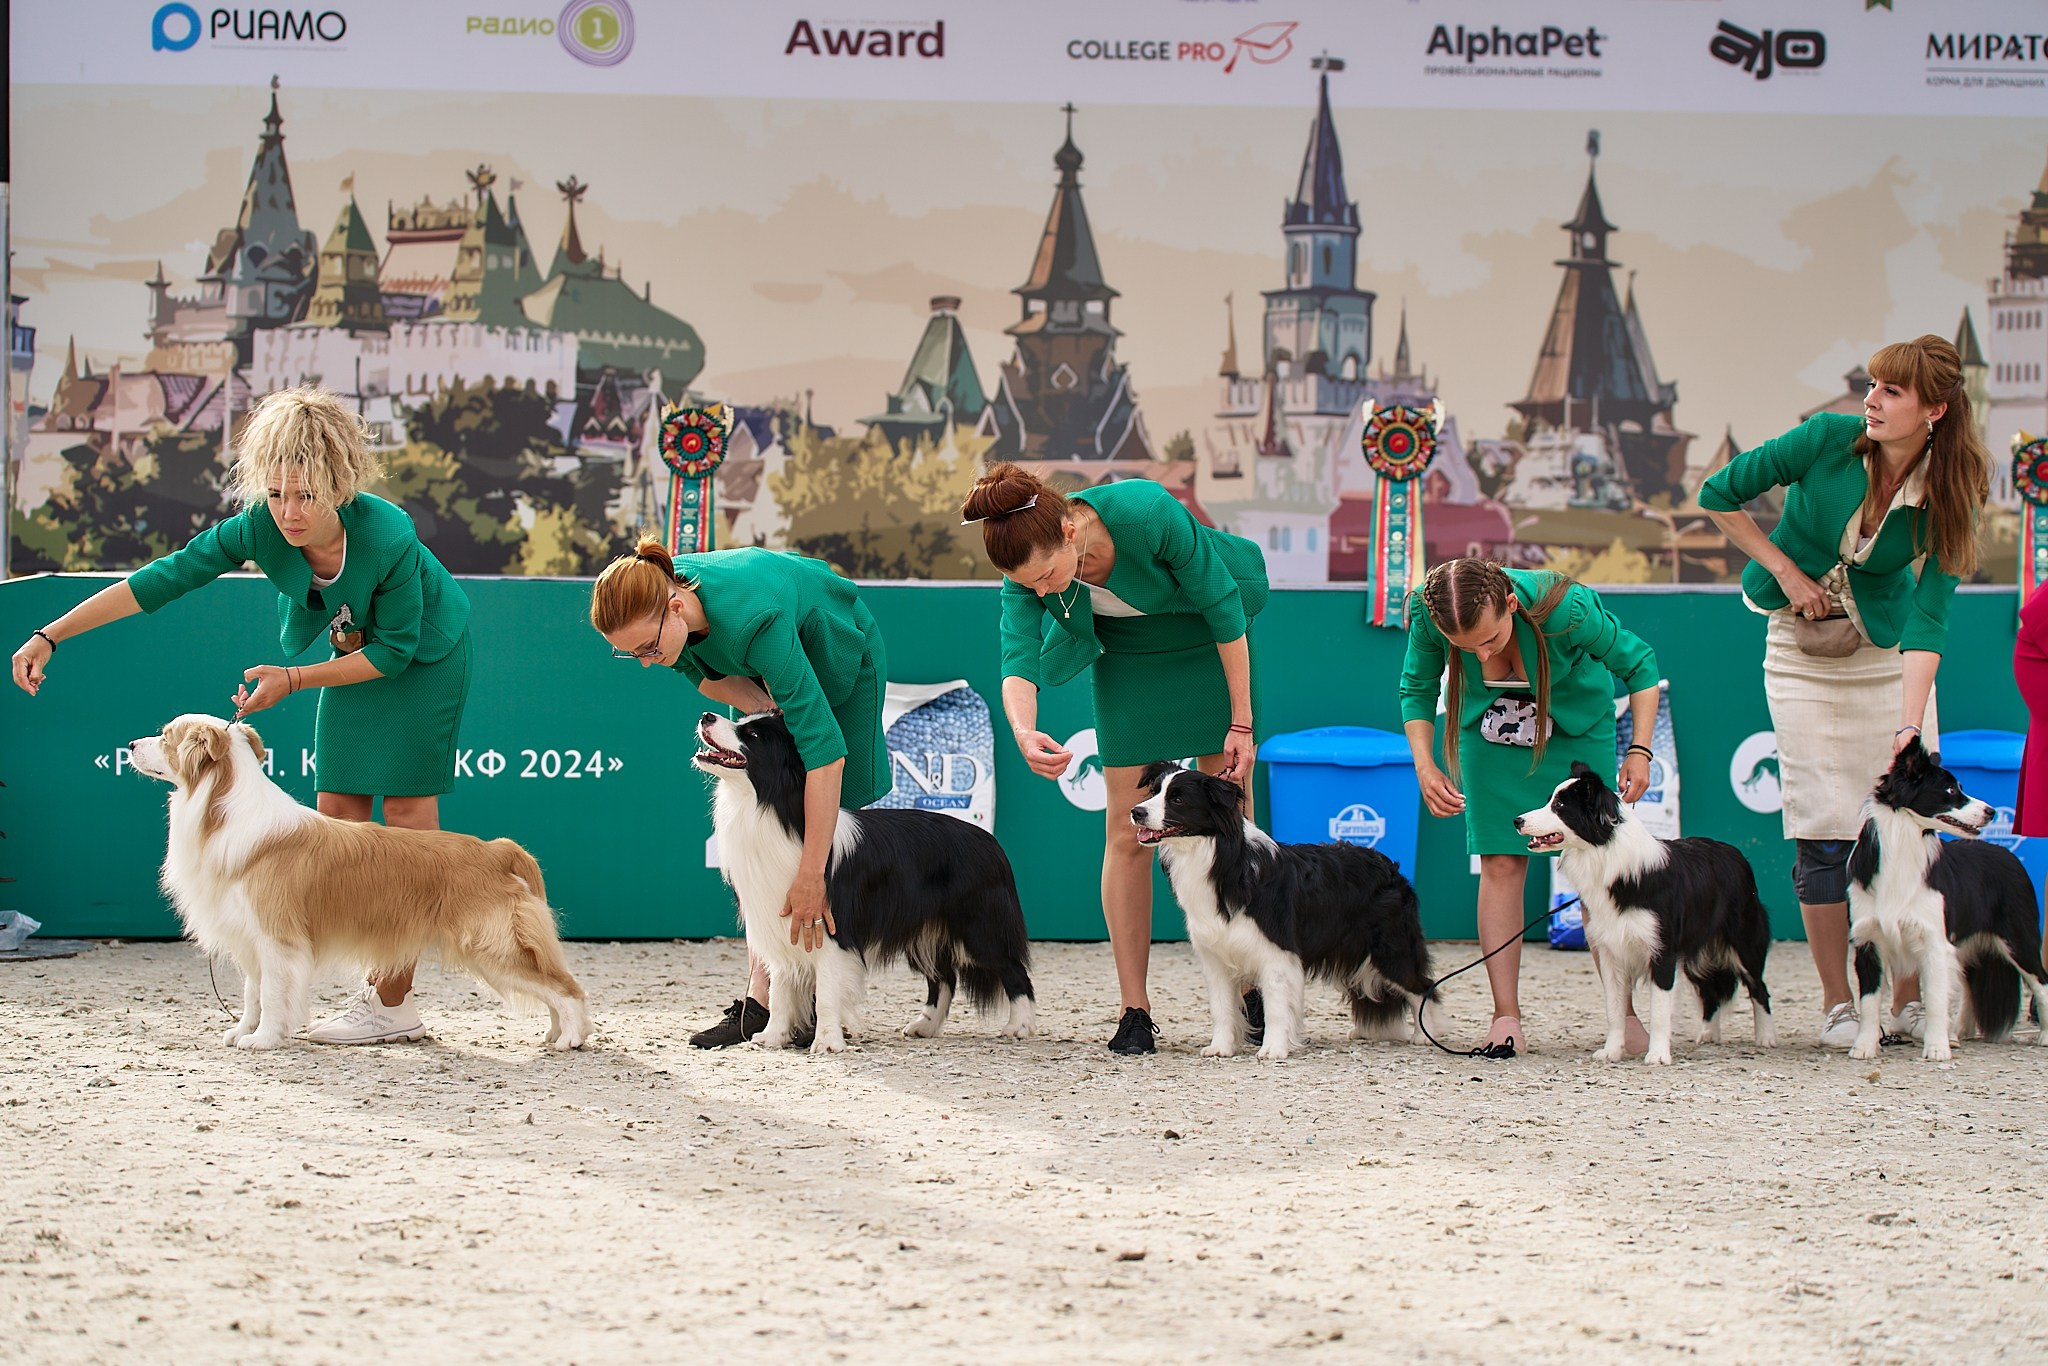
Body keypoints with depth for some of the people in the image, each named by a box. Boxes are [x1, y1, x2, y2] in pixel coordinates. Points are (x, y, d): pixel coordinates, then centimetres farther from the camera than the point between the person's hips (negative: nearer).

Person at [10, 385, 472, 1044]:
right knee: (338, 814, 1)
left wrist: (293, 680, -27)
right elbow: (165, 578, -21)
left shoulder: (388, 536, -36)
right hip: (356, 653, 6)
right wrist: (49, 637, -22)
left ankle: (394, 1004, -7)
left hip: (424, 656, -6)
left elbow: (395, 649, -23)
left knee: (407, 809, -9)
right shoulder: (262, 527, -24)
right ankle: (380, 988, 7)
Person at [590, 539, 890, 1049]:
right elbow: (705, 673, -4)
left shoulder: (753, 619, -46)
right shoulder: (653, 600, -27)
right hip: (760, 674, 6)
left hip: (840, 658, -6)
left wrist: (810, 877, -47)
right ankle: (763, 996, -7)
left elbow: (825, 748, -46)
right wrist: (764, 710, -27)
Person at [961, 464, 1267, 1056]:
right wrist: (1023, 732, -55)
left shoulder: (1149, 514, -37)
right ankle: (1134, 1009, -2)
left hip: (1208, 641, -2)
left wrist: (1242, 722, -20)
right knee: (1127, 828, -5)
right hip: (1126, 658, 3)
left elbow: (1224, 607, -25)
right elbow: (1019, 661, -31)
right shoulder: (1028, 568, -26)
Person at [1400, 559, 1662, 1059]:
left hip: (1578, 731, -2)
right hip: (1491, 732, 2)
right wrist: (1425, 767, -20)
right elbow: (1416, 690, -8)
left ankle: (1624, 1013, 4)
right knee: (1500, 864, -7)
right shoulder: (1427, 615, -30)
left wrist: (1640, 750, -22)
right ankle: (1506, 1019, -5)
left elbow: (1639, 665, -17)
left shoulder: (1565, 609, -36)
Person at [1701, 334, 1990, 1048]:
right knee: (1823, 829, -6)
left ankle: (1909, 1001, 7)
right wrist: (1786, 571, -8)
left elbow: (1928, 617, -20)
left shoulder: (1946, 497, -14)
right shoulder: (1830, 439, -17)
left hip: (1889, 652, 1)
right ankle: (1837, 1004, 3)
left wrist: (1909, 726, -30)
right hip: (1803, 648, -1)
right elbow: (1720, 494, -6)